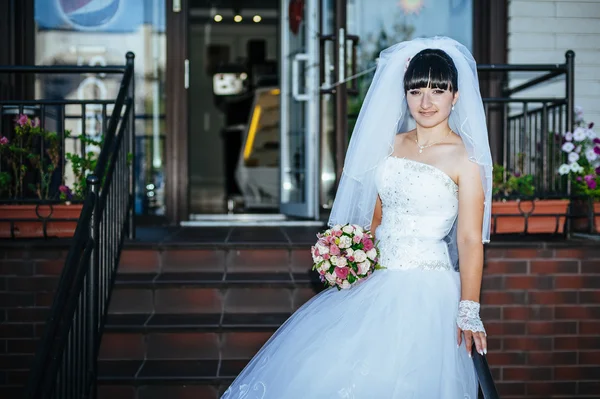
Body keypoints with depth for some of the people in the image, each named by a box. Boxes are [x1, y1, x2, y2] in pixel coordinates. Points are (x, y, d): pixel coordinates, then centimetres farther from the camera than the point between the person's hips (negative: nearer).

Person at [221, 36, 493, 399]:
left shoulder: (465, 158, -8)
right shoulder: (393, 144, 10)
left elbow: (470, 240, -11)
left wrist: (468, 312, -15)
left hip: (425, 290, -6)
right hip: (376, 282, 6)